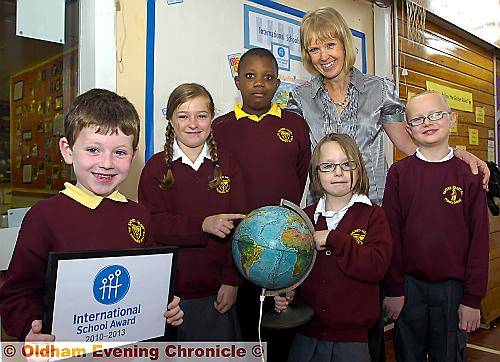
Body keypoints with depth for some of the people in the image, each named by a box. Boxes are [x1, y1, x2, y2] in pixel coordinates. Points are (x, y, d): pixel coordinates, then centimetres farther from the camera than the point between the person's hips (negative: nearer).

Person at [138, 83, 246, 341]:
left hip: (215, 291, 1)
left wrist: (232, 281, -7)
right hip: (168, 290, -1)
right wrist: (203, 225, -23)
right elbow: (151, 225, -11)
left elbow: (238, 226, -2)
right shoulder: (156, 167, -1)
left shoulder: (226, 164, 2)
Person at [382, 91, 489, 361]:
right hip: (409, 287, 0)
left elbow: (479, 240, -1)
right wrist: (394, 289, -4)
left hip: (453, 288, 0)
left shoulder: (468, 175, -1)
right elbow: (391, 234, -3)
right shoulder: (399, 172, -2)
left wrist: (473, 298, -3)